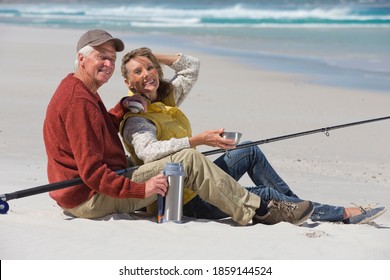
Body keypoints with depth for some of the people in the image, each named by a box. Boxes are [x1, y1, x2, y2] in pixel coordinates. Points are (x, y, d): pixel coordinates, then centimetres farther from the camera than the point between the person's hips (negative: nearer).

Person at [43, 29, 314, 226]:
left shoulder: (74, 90, 15)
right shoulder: (80, 101, -19)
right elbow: (91, 172, -25)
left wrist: (123, 107, 12)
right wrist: (141, 190, -25)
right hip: (91, 200, -12)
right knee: (188, 160, -13)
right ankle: (258, 211, -7)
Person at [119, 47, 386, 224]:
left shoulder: (166, 98, 7)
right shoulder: (136, 121, -19)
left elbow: (192, 66, 20)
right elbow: (148, 152, -41)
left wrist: (154, 57, 7)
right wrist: (199, 140, -43)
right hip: (188, 201, -9)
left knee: (251, 152, 9)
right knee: (266, 195, -10)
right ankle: (344, 214, 0)